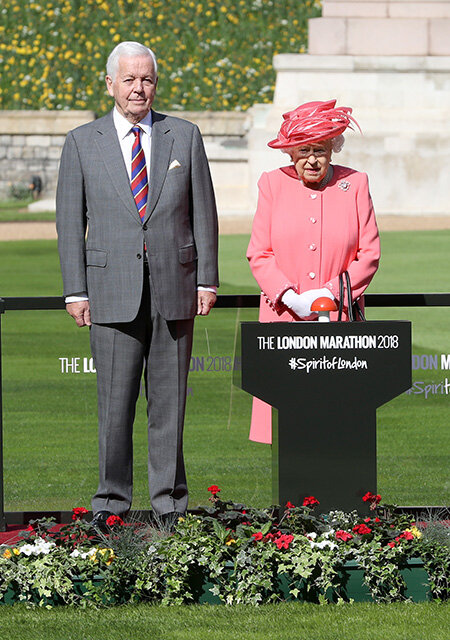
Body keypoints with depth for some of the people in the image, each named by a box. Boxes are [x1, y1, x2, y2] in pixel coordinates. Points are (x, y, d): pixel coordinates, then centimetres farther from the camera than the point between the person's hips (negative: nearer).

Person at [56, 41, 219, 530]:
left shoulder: (185, 137, 8)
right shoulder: (82, 143, 5)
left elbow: (203, 211, 9)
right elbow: (71, 221, 5)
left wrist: (207, 279, 3)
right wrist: (75, 291, -1)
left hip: (175, 289, 1)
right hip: (113, 292, -1)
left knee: (169, 399, 4)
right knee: (115, 400, -2)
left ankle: (170, 499, 10)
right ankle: (112, 499, 7)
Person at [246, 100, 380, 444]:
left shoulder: (355, 184, 6)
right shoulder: (273, 184, 8)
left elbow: (369, 254, 4)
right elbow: (259, 254, 5)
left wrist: (331, 293, -10)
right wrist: (290, 297, -10)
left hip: (340, 321, 0)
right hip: (285, 320, 0)